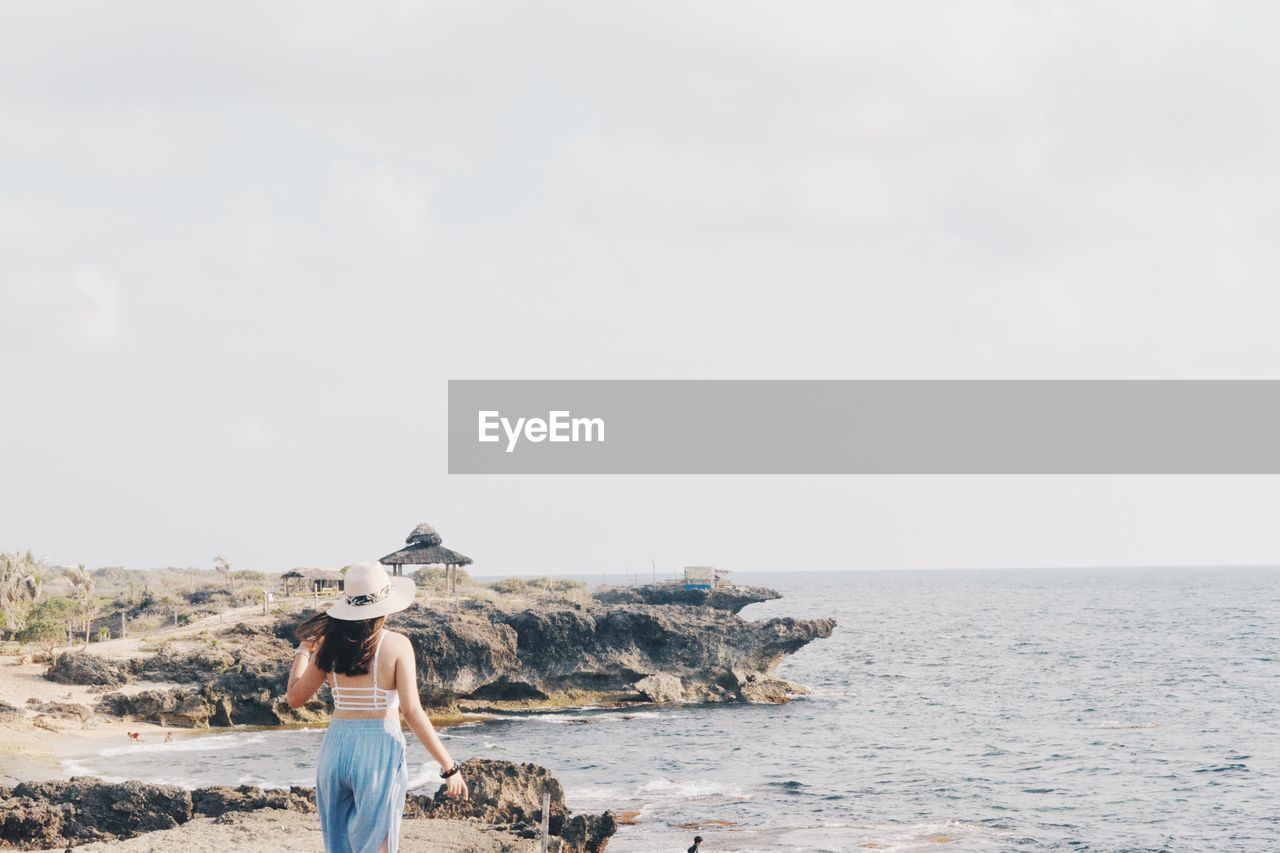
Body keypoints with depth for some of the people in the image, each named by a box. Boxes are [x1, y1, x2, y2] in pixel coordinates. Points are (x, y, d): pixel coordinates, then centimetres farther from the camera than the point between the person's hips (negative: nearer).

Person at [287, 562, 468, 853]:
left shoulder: (329, 645, 2)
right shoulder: (397, 645, -8)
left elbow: (295, 698, 11)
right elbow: (412, 712, -14)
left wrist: (303, 650, 25)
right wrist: (449, 767, -10)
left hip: (336, 748, 4)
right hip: (380, 751, -4)